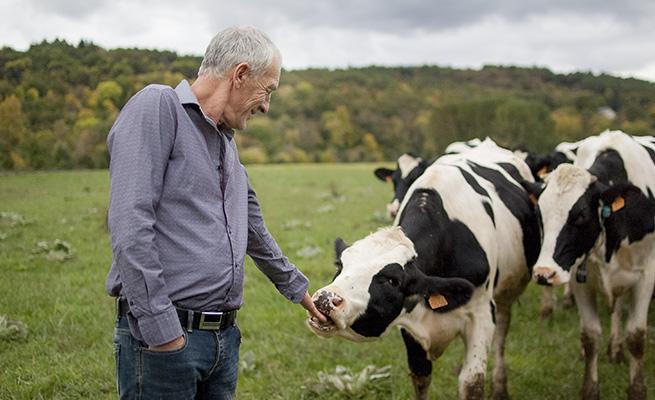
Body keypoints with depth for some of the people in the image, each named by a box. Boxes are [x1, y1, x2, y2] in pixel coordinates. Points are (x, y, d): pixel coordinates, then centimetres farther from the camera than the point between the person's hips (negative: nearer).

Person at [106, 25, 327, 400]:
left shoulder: (226, 143, 18)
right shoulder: (157, 107, -9)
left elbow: (256, 234, 31)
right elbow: (130, 225, -19)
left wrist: (299, 289, 40)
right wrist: (160, 330, -21)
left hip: (225, 338, 8)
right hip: (163, 337, -8)